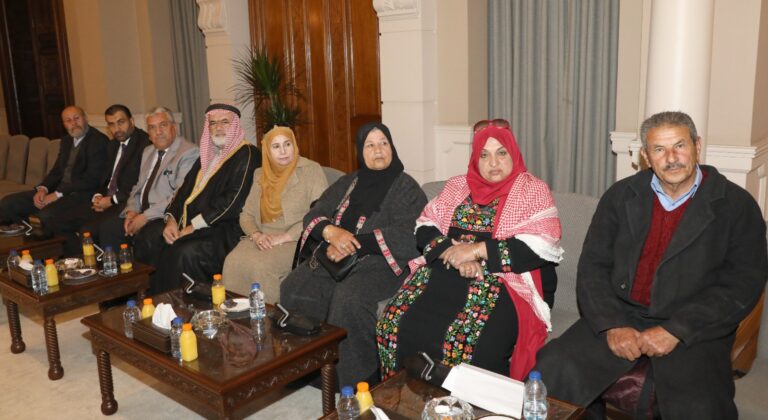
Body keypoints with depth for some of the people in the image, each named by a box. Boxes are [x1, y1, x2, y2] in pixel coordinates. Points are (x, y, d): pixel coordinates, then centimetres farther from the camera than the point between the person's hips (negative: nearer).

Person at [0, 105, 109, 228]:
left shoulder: (99, 140, -9)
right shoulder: (66, 140, 18)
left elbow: (92, 178, -16)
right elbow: (57, 170, 20)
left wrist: (58, 194, -16)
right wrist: (43, 189, -1)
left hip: (82, 194, -8)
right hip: (59, 191, 8)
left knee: (47, 214, -35)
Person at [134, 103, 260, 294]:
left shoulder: (246, 155, -7)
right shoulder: (207, 154, 21)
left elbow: (231, 202, -17)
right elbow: (185, 188, 17)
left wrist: (193, 227, -16)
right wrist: (171, 219, -2)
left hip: (224, 228, -8)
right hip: (187, 222, 8)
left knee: (185, 253, -32)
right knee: (146, 239, -7)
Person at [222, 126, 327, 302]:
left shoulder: (311, 170, -1)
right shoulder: (260, 174, 17)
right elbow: (246, 214, 18)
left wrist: (283, 237, -15)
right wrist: (256, 234, -5)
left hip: (297, 241, -5)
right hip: (264, 240, 5)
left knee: (260, 265, -31)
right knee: (233, 261, -25)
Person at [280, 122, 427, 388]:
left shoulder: (406, 188, 2)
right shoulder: (347, 183, 20)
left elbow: (407, 235, -13)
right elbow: (313, 216, 14)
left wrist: (353, 245, -16)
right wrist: (331, 231, -11)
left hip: (381, 261, -6)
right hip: (335, 258, 6)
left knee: (348, 298, -34)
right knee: (293, 288, -18)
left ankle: (354, 377, -17)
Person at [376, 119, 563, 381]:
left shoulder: (534, 191, 4)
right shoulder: (456, 187, 17)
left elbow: (541, 247, -10)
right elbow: (425, 227, 9)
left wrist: (477, 250, -14)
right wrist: (455, 253, -12)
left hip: (503, 279, -4)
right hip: (445, 272, 4)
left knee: (470, 342, -32)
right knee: (395, 325, -19)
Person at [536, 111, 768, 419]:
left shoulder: (737, 206, 0)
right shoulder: (621, 195, 8)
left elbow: (742, 285, -6)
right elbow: (593, 265, 4)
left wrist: (676, 331, -16)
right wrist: (612, 325, -11)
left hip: (694, 331, -2)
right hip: (620, 316, 3)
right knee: (553, 370, -18)